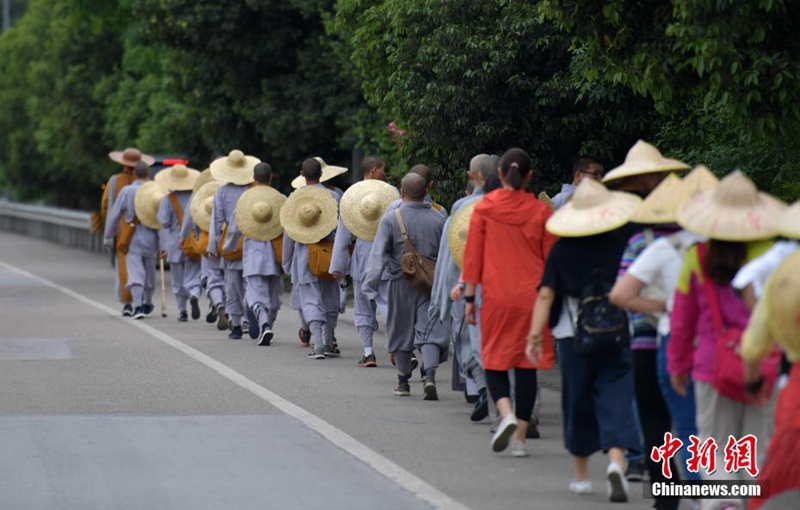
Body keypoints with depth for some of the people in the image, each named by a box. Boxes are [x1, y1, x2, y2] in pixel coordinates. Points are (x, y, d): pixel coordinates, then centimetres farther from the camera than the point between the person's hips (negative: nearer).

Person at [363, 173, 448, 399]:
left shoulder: (390, 219, -7)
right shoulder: (438, 219, 1)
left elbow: (378, 253, -14)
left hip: (401, 283, -1)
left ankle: (403, 382, 24)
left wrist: (370, 285, -18)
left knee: (401, 331, 13)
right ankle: (430, 376, -23)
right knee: (430, 330, -1)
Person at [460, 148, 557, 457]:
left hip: (496, 296, -1)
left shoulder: (484, 208, -1)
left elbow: (472, 256, 0)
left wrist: (469, 297, 5)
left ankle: (506, 414, -16)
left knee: (495, 361, 10)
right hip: (532, 298, 1)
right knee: (526, 364, 6)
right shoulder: (541, 211, 0)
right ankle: (520, 437, 6)